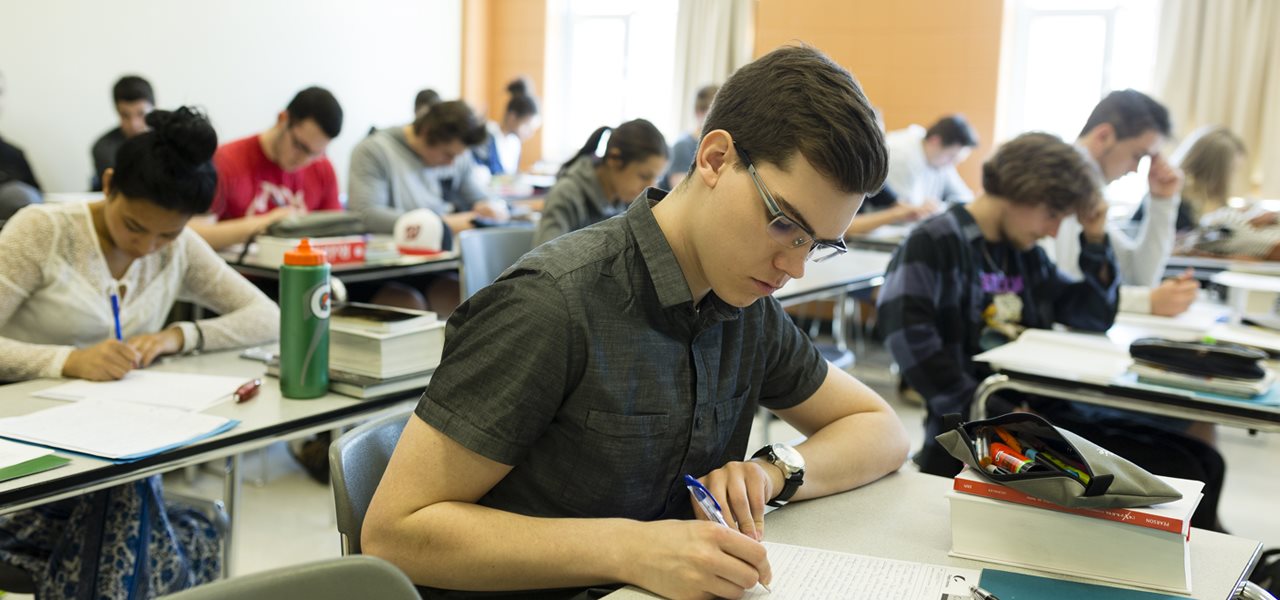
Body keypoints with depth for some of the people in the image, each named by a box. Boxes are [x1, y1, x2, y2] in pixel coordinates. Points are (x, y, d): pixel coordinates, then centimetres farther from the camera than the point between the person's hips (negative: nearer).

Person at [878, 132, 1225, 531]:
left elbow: (1097, 317, 23)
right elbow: (907, 332, -21)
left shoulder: (1027, 253, 18)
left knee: (1201, 462, -1)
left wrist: (1095, 238, 10)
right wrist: (988, 416, -21)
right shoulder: (936, 242, -6)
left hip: (1046, 409, 9)